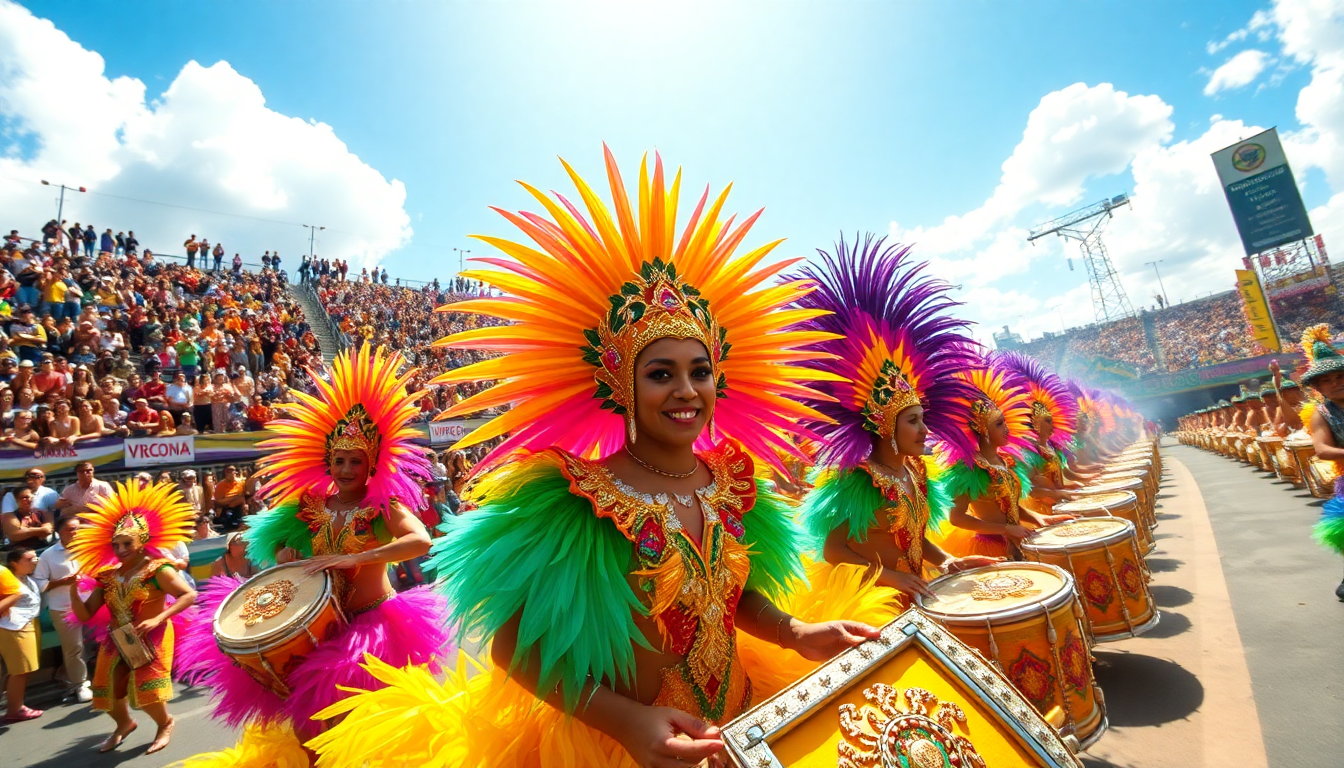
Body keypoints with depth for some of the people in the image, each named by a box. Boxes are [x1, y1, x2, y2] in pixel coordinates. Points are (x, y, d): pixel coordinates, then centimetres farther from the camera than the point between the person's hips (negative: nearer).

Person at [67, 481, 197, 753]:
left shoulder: (157, 569, -13)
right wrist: (73, 591, -8)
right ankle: (124, 723, 44)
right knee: (108, 688, 12)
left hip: (152, 639, -6)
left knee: (145, 688, -11)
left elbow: (189, 595, -19)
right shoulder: (108, 576, 5)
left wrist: (157, 619, -28)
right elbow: (84, 615, 6)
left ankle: (165, 723, 19)